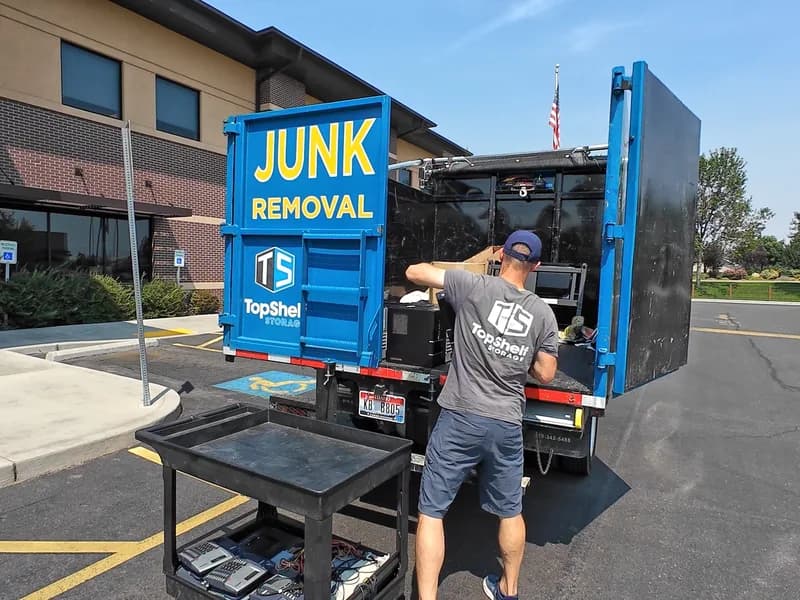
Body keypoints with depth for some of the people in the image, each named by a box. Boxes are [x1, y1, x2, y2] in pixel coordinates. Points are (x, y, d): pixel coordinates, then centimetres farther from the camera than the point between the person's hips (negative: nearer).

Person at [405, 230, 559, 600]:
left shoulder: (474, 287, -8)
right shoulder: (543, 314, 2)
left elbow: (414, 272, -2)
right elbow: (545, 375, 6)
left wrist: (472, 264, 14)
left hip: (460, 419, -4)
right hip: (507, 425, 4)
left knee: (431, 511, 8)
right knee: (510, 511, 24)